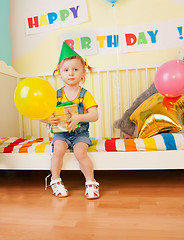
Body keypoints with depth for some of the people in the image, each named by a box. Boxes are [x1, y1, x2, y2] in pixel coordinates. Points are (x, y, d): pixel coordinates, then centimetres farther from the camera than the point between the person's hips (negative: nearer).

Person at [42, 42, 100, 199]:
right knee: (58, 150, -24)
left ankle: (91, 183, -6)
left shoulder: (85, 95, -4)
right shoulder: (56, 95, 1)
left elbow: (95, 115, -14)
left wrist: (79, 117, -32)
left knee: (80, 152, -26)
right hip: (61, 133, 2)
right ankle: (56, 181, -2)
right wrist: (48, 119, -23)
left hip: (80, 133, -2)